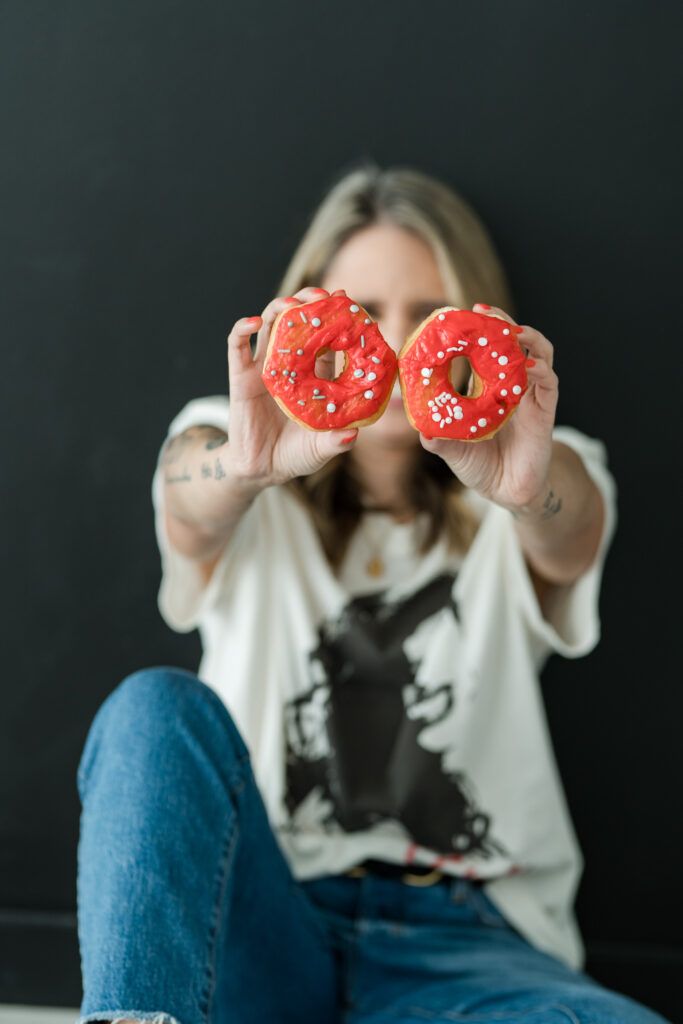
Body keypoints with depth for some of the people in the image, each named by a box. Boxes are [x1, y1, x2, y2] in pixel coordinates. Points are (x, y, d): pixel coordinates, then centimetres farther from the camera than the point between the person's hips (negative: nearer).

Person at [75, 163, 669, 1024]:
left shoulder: (524, 504, 8)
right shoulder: (243, 478, 7)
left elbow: (570, 542, -17)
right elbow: (190, 522, -17)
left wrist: (529, 490, -43)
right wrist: (246, 466, -42)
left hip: (457, 943, 0)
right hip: (254, 920, 0)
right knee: (158, 710, -29)